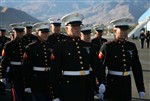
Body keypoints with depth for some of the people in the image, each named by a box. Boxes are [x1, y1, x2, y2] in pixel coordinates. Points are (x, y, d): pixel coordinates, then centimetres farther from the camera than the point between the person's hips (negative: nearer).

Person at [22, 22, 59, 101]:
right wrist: (27, 85, -9)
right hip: (37, 80, -4)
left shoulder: (52, 47, 7)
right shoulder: (30, 48, -5)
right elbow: (26, 68, -7)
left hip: (51, 80, 4)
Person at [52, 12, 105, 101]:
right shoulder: (61, 47, -4)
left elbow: (97, 66, 10)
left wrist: (102, 82, -4)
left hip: (87, 86, 5)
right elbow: (56, 70, -6)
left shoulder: (88, 46, 10)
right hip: (69, 87, -4)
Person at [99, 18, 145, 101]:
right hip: (113, 83, -4)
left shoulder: (132, 46, 5)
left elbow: (137, 68, 8)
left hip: (127, 83, 4)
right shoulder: (107, 47, -8)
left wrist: (141, 88, 7)